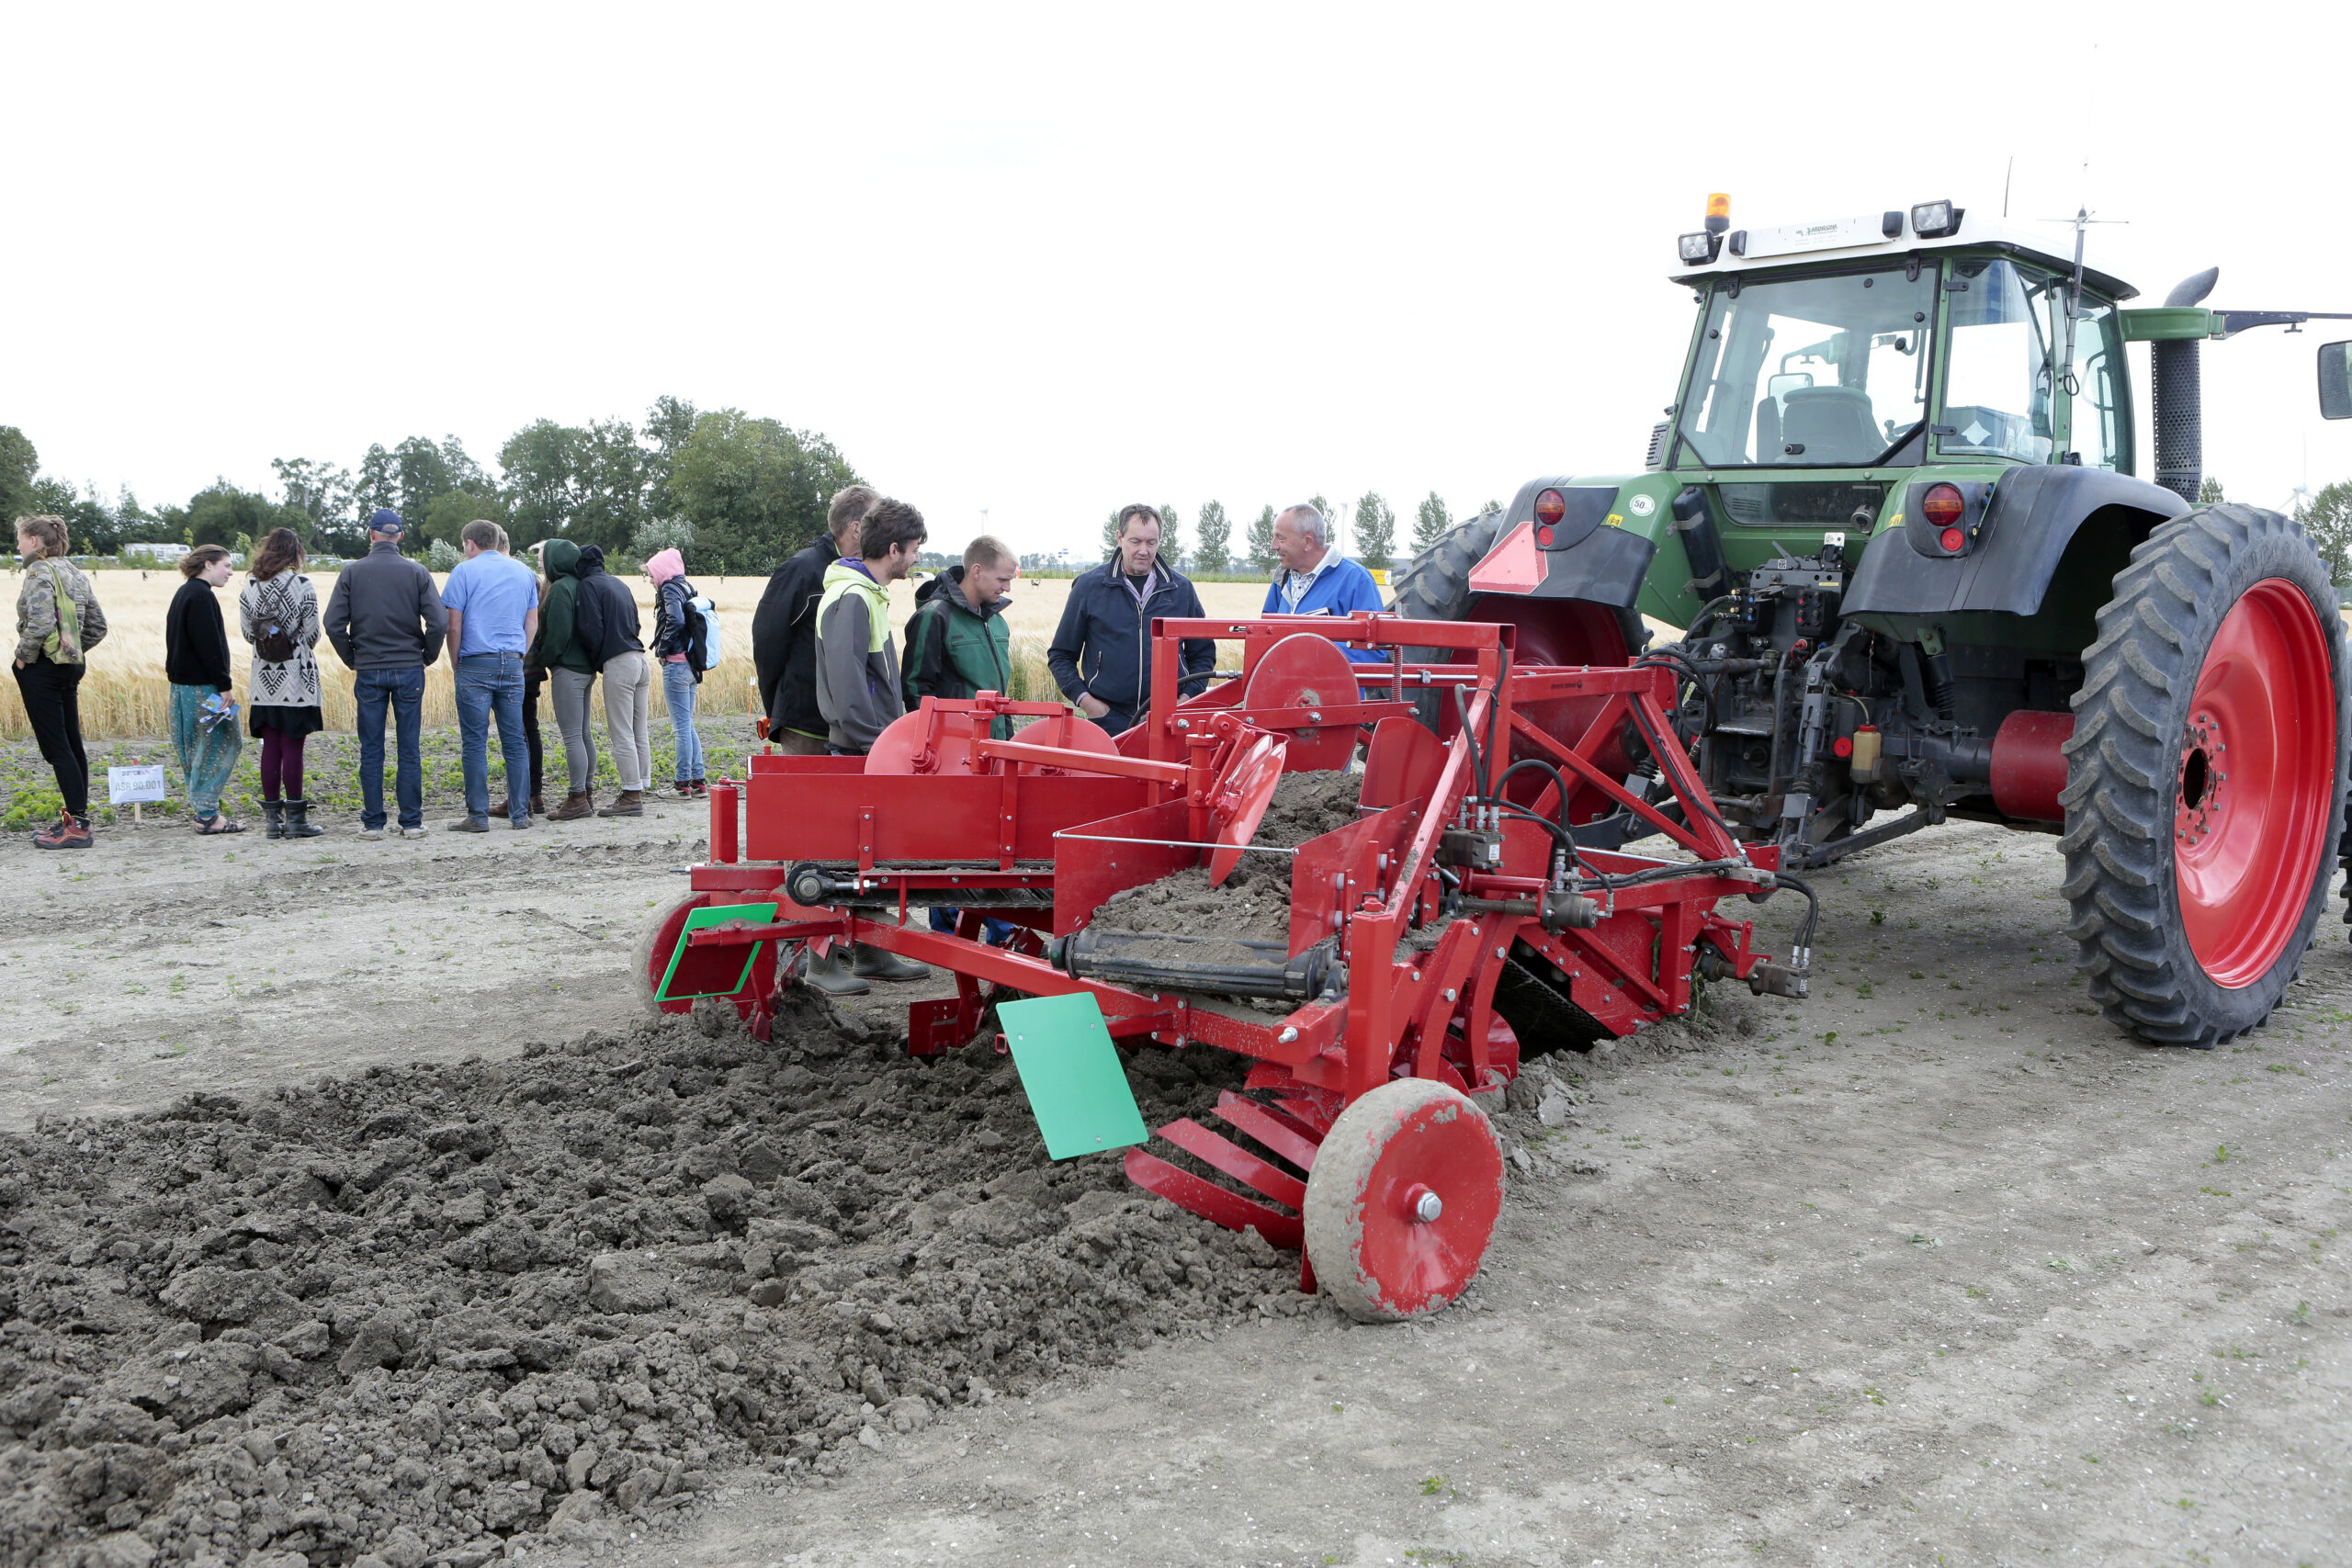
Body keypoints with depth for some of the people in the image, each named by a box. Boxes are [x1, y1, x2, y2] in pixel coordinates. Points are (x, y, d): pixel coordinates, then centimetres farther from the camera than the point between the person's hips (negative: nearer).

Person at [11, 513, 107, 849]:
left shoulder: (40, 572, -13)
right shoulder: (75, 573, 13)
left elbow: (40, 623, -24)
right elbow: (98, 626, 16)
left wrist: (23, 657, -11)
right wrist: (74, 651, 15)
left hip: (42, 669, -9)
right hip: (72, 667, 9)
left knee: (55, 747, -7)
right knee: (72, 744, 12)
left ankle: (78, 825, -8)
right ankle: (75, 818, 19)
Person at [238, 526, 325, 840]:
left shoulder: (249, 587, 3)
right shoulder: (301, 584, -9)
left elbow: (247, 632, 7)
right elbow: (312, 633, -6)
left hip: (264, 680, 4)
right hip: (296, 678, -4)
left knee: (270, 747, 8)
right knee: (292, 747, -2)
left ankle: (272, 818, 11)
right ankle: (295, 818, 1)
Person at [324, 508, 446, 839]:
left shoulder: (352, 572, -1)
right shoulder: (417, 572, -2)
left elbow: (333, 624, -5)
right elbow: (439, 623, -9)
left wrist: (352, 660, 9)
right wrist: (426, 657, 6)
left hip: (368, 672, 0)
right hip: (409, 670, 0)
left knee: (371, 752, 6)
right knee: (409, 750, 4)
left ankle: (372, 823, 8)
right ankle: (412, 822, 6)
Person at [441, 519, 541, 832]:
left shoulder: (465, 571, -2)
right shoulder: (524, 572, 13)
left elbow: (454, 625, -5)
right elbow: (532, 624, 13)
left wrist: (455, 664, 7)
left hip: (476, 664, -4)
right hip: (513, 665, 4)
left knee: (474, 743, -1)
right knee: (515, 742, 7)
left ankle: (478, 816, -1)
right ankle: (520, 814, 7)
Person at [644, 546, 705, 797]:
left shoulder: (670, 589, -9)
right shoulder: (687, 588, 15)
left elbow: (676, 619, -23)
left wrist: (663, 649, -11)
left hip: (676, 664, -9)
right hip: (691, 665, 9)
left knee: (682, 726, -5)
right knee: (688, 725, 14)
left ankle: (683, 782, -2)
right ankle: (698, 781, 15)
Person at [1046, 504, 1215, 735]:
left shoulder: (1181, 588, 10)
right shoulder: (1089, 586, 5)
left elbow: (1203, 653, 18)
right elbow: (1060, 655, 10)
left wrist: (1188, 696, 3)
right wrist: (1083, 699, -3)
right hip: (1108, 721, -1)